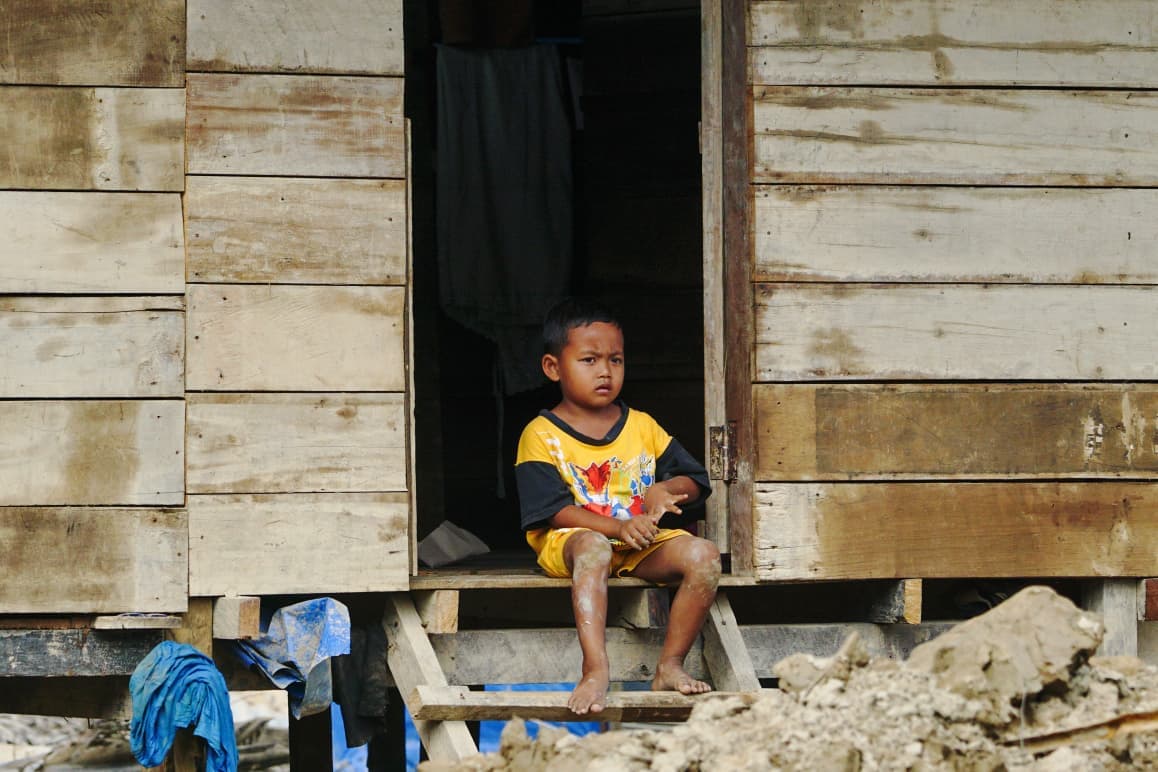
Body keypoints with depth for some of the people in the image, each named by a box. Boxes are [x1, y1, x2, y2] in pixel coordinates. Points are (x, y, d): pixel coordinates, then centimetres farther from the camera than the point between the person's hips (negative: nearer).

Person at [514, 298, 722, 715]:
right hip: (570, 544, -4)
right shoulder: (542, 435, -1)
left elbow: (695, 479, 15)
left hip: (643, 546, 5)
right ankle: (596, 669, -51)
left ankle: (670, 665, -18)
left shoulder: (642, 427, 14)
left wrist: (665, 489, -10)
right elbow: (553, 508, -12)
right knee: (592, 547, -41)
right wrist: (617, 527, -25)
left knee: (703, 555, -23)